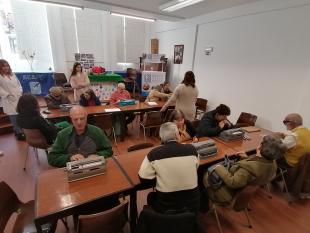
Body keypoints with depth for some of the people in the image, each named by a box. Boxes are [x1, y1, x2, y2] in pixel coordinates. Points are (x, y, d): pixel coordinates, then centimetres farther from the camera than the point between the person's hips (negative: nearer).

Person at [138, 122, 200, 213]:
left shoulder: (154, 153, -18)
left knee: (151, 196, 28)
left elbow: (143, 178, -7)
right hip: (192, 205, 2)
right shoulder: (191, 149, -11)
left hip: (166, 207, -2)